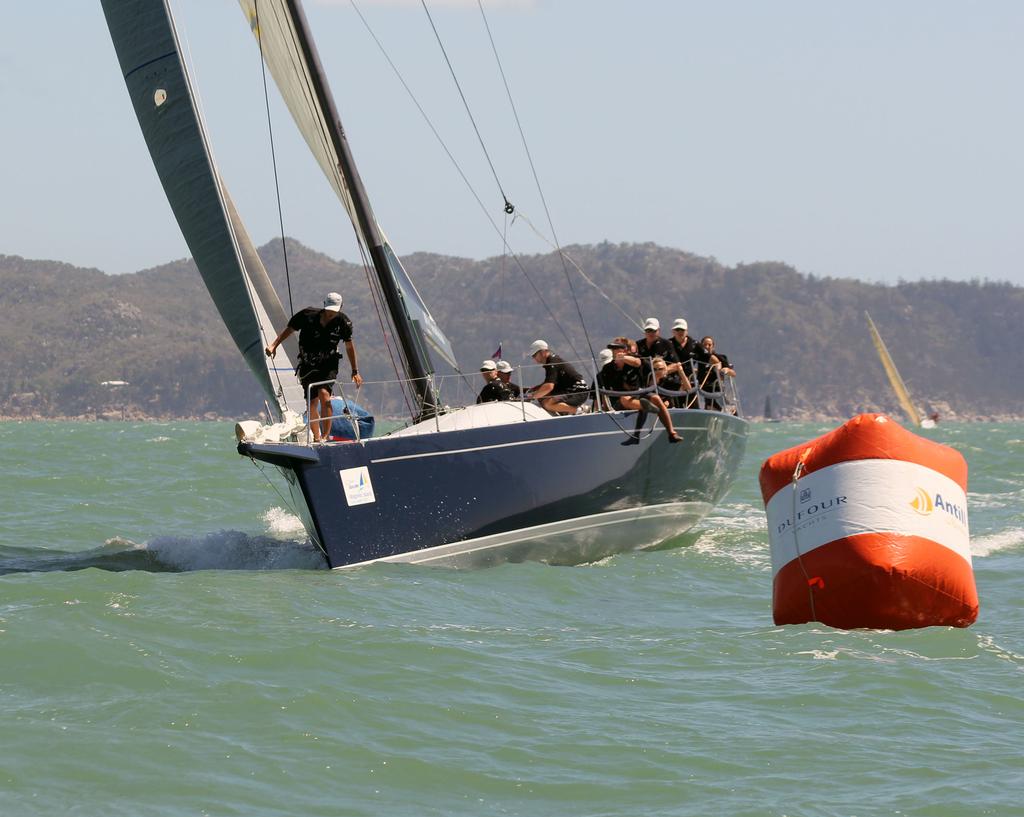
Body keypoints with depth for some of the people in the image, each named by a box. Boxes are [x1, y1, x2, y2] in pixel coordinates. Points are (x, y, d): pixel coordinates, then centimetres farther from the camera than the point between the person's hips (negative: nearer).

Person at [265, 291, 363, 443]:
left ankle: (325, 436, -22)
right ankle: (317, 438, 16)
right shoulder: (308, 315, -10)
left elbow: (349, 346, 6)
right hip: (308, 365, 1)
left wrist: (355, 372, 9)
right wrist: (274, 345, -6)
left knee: (324, 393, -26)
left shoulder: (343, 322, -7)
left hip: (328, 364, -1)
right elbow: (289, 329, 4)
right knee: (312, 403, -1)